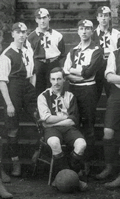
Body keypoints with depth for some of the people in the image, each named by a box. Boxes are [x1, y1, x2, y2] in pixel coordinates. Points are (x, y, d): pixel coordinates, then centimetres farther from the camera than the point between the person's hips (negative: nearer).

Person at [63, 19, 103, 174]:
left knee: (88, 126, -2)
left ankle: (86, 161, 4)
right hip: (72, 89, 5)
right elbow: (65, 72, 3)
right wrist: (81, 74, -13)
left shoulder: (96, 51, 0)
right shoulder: (73, 51, 15)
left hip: (88, 90, -4)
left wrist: (72, 70, -2)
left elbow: (88, 72, -13)